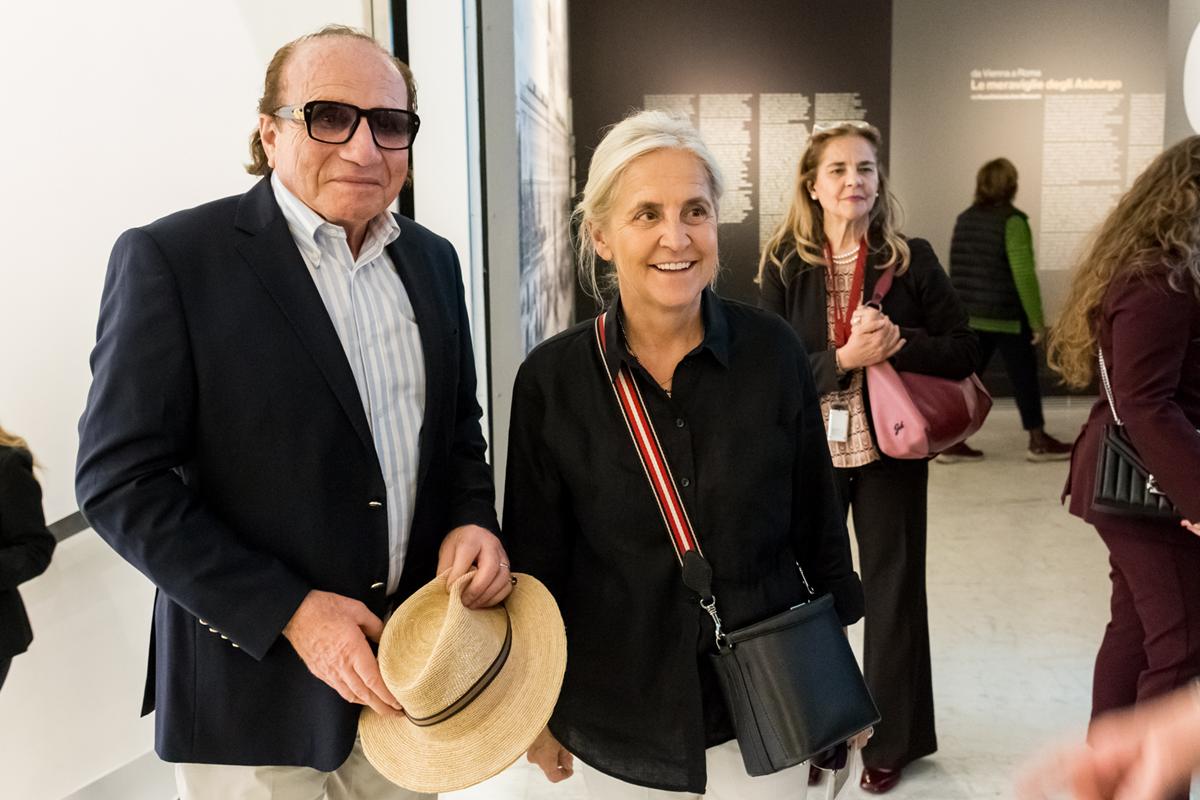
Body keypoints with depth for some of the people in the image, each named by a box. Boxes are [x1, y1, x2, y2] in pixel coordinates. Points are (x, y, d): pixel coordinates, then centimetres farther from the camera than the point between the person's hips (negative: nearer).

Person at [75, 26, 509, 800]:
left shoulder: (432, 259, 4)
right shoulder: (171, 258, -13)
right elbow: (121, 480, -14)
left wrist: (472, 520, -7)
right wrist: (289, 613, -19)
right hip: (257, 686, -5)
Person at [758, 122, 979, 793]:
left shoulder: (913, 258, -3)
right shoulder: (785, 264, -3)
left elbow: (964, 350, -2)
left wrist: (897, 344, -19)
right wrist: (843, 359, -21)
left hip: (889, 449, 0)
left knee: (893, 588, 10)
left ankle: (892, 739, 28)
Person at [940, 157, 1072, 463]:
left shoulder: (964, 219, 8)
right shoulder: (1012, 221, -13)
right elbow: (1024, 275, -18)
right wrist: (1037, 320, -12)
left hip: (969, 316, 6)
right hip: (1007, 316, -6)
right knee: (1024, 377, 7)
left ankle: (950, 441, 6)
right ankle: (1038, 443, 18)